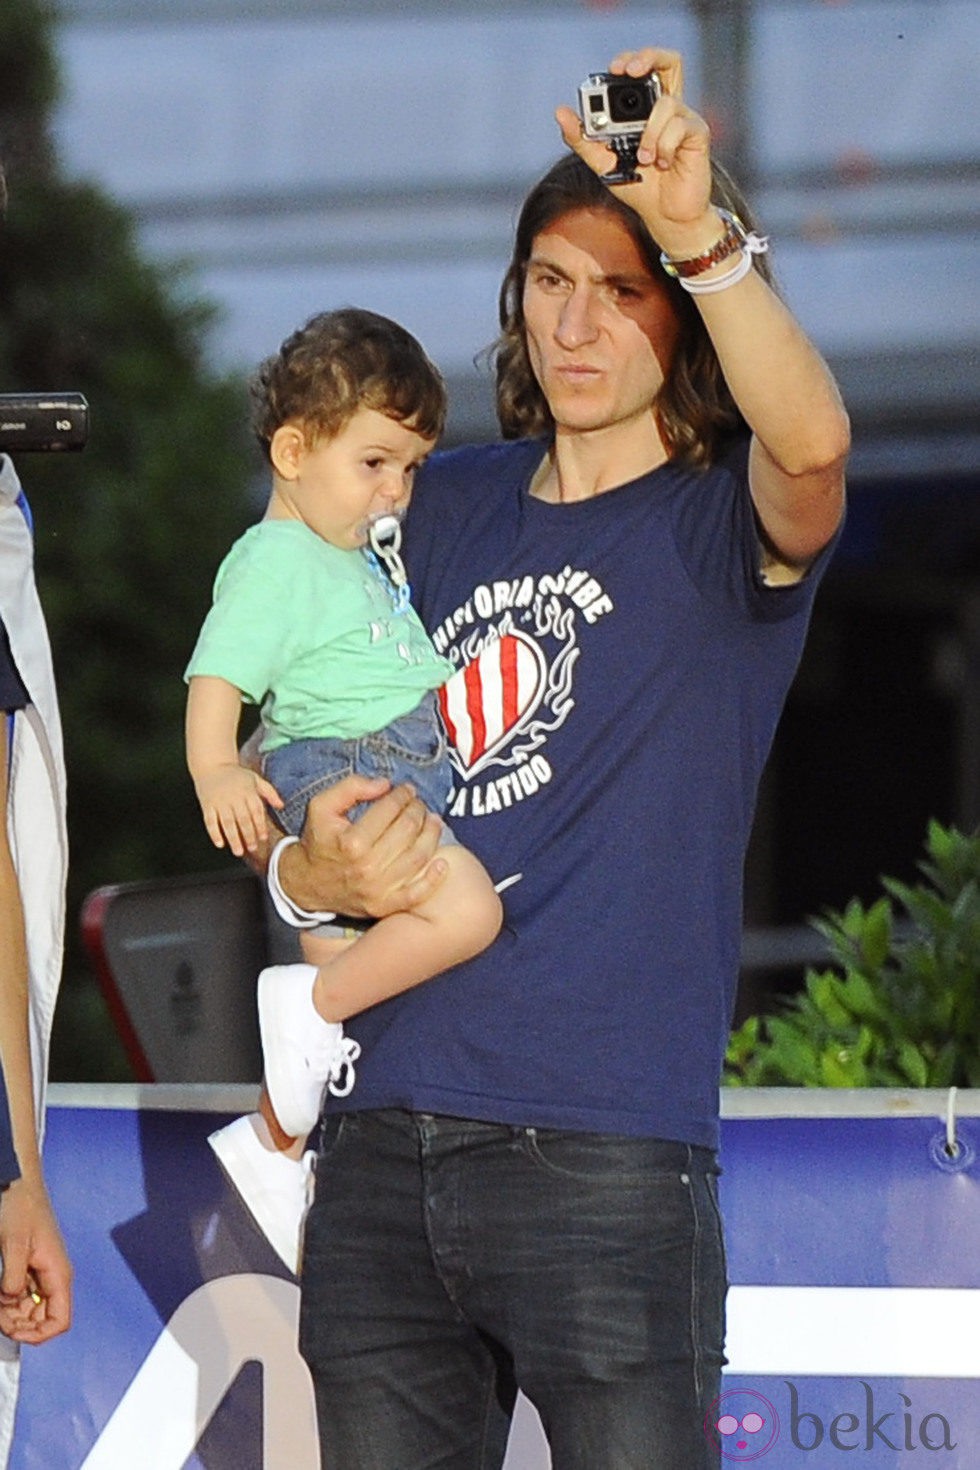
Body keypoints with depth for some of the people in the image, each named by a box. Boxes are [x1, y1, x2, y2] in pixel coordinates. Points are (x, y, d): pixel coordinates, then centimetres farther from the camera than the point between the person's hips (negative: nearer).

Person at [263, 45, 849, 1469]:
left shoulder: (725, 523, 0)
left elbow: (811, 441, -25)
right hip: (383, 1140, 5)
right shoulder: (448, 504, 16)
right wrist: (316, 871, -1)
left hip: (606, 1151, -5)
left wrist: (699, 228, -39)